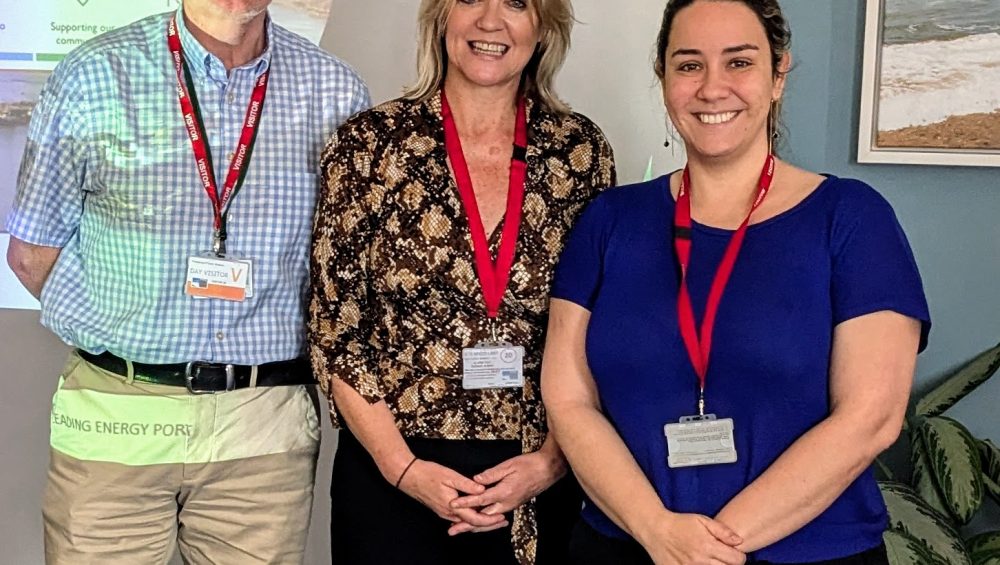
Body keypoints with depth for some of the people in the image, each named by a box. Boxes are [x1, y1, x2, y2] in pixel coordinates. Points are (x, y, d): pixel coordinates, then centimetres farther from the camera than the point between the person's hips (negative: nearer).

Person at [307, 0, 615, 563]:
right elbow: (335, 330, -4)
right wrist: (403, 467, -10)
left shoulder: (581, 152, 0)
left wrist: (550, 461, -7)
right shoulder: (369, 144, -5)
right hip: (390, 479, -1)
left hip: (538, 481, 2)